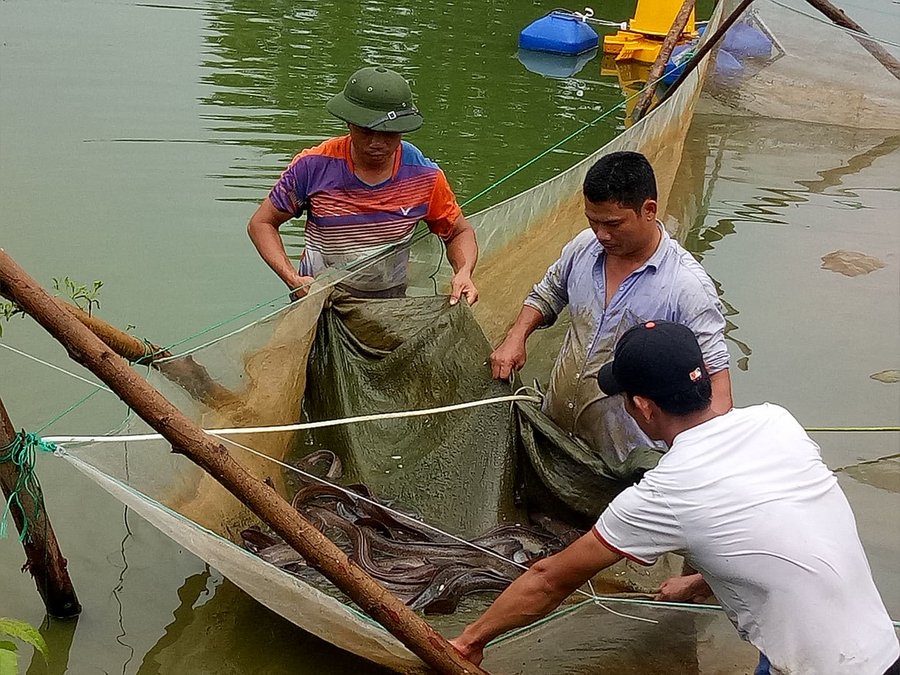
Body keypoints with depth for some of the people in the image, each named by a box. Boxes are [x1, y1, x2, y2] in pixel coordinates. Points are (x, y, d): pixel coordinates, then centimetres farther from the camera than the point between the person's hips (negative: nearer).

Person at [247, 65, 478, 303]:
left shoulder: (424, 176, 0)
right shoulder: (314, 167, -5)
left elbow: (460, 232, 16)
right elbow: (261, 223, 5)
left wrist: (463, 273, -7)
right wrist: (293, 279, -11)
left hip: (393, 304, 2)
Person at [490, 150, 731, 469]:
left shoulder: (687, 285, -22)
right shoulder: (584, 246, -4)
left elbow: (714, 371, -20)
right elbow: (547, 294, 15)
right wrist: (516, 337, -2)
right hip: (553, 425, 6)